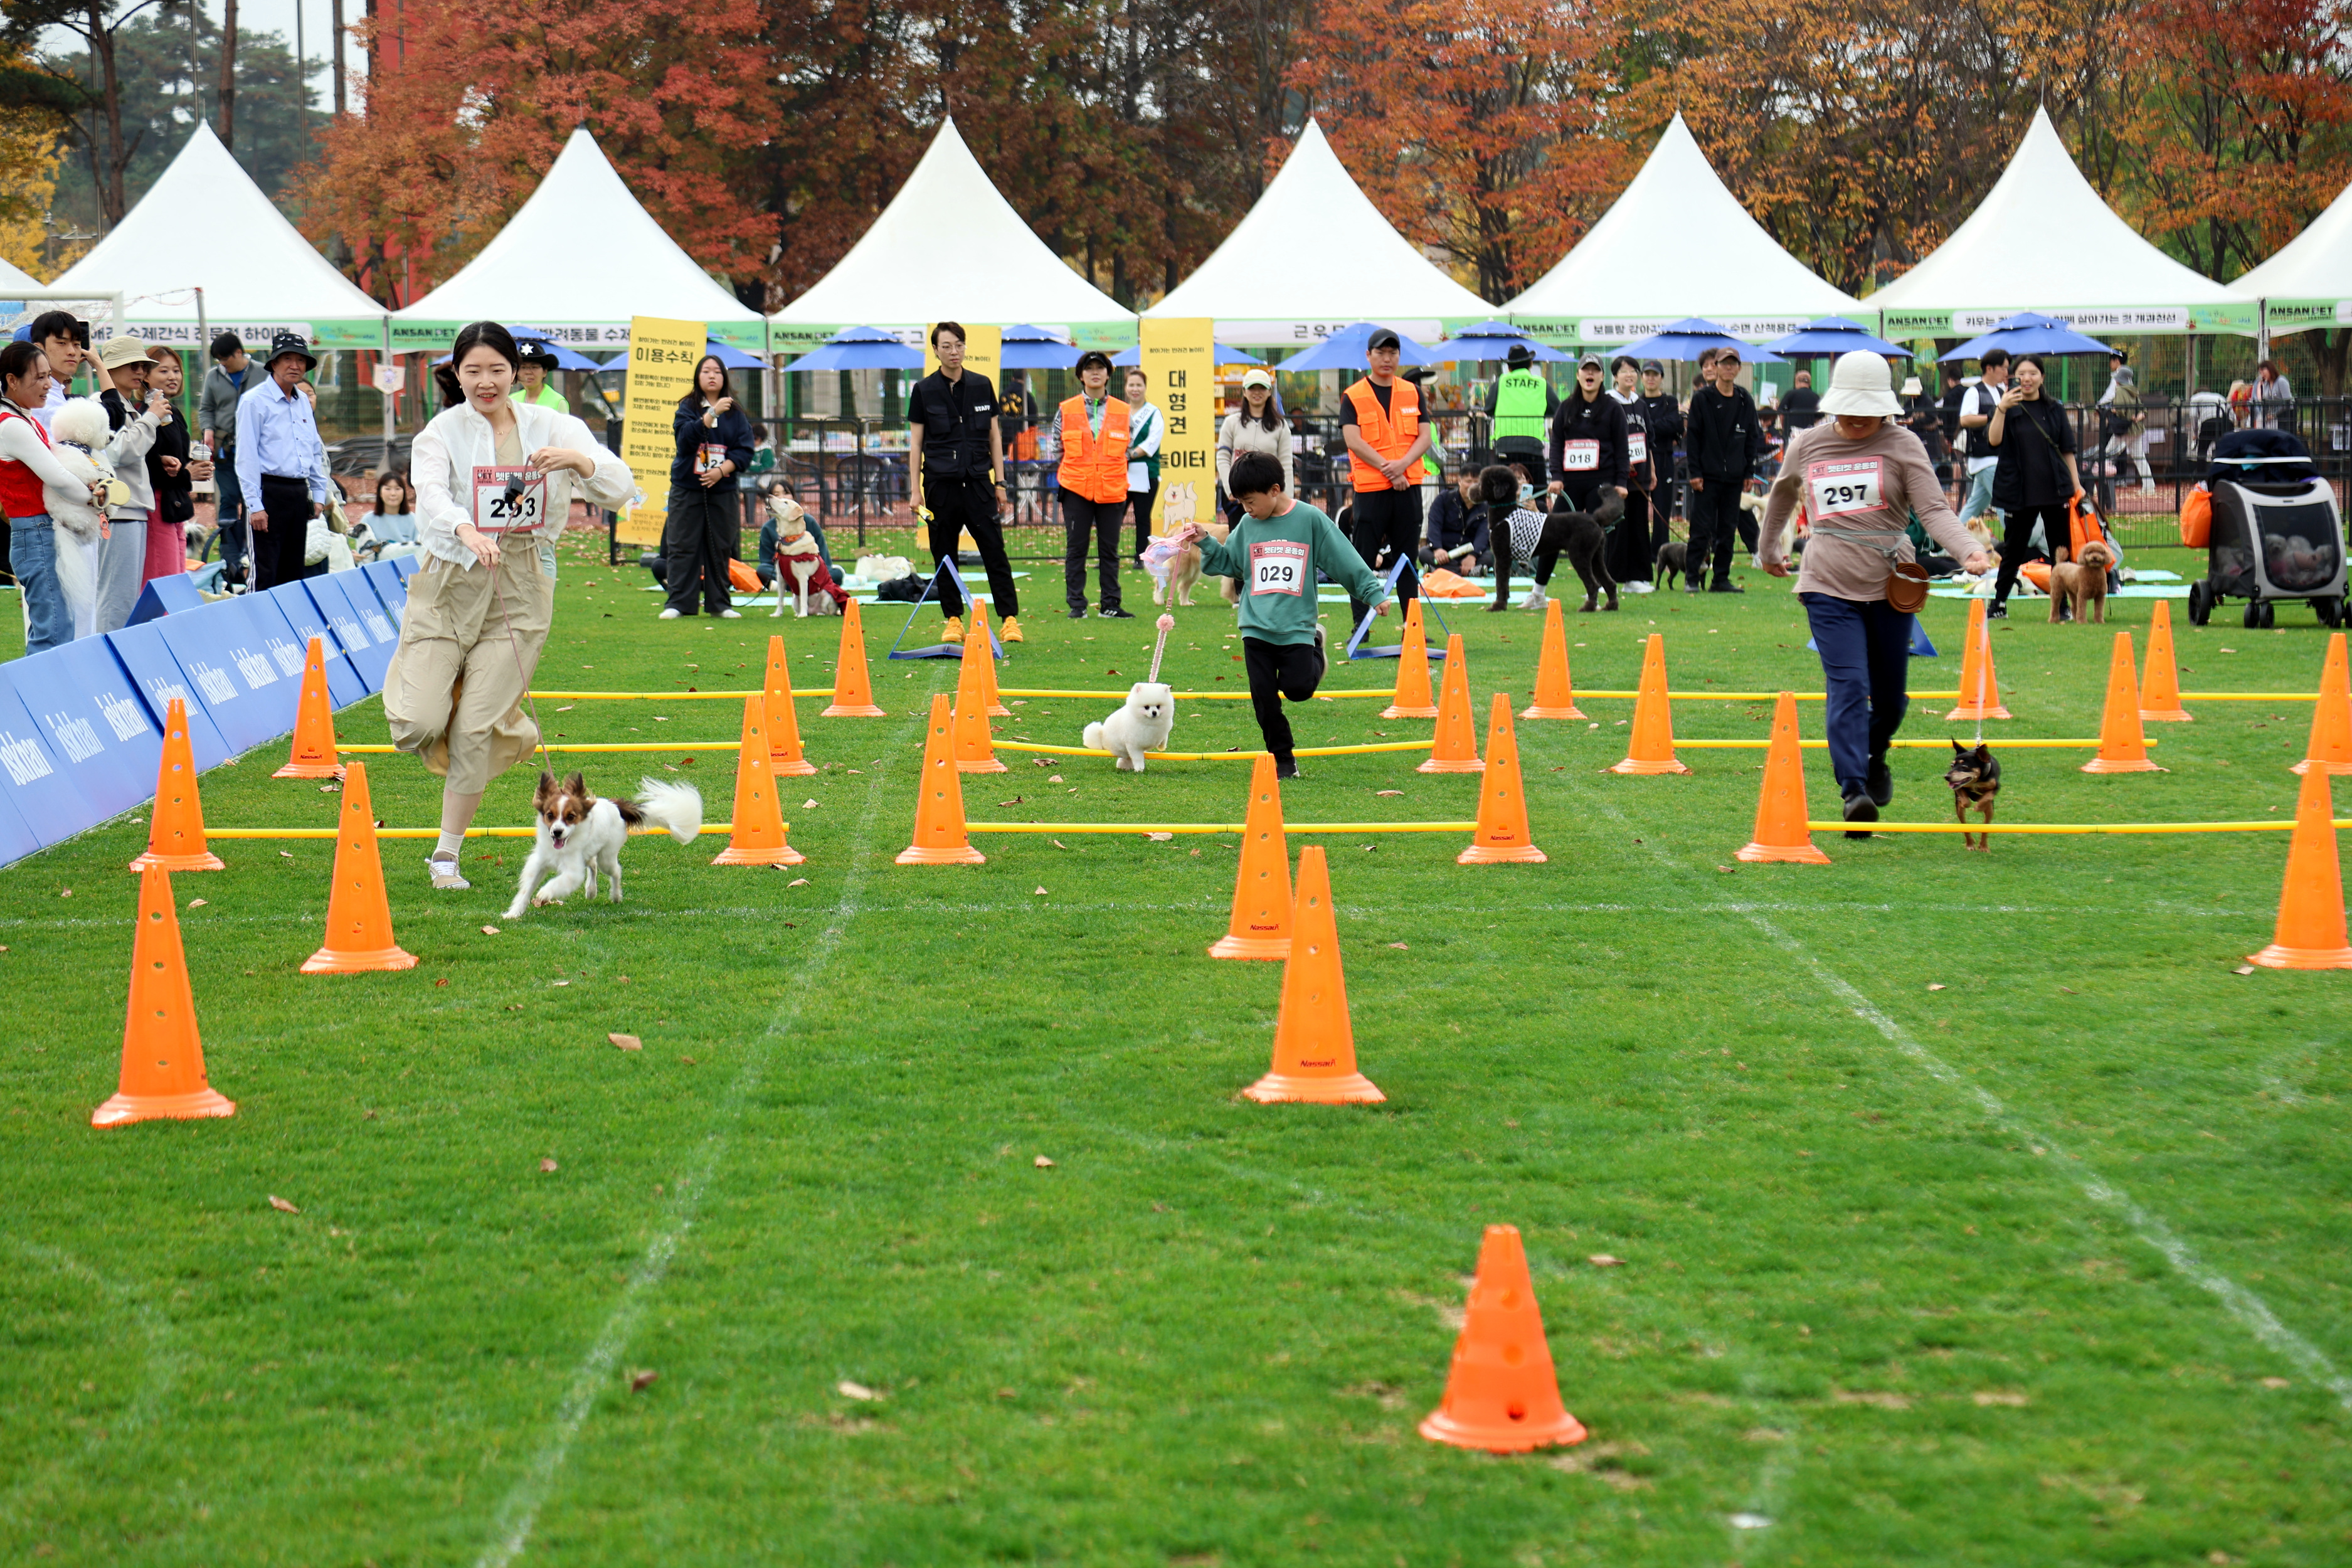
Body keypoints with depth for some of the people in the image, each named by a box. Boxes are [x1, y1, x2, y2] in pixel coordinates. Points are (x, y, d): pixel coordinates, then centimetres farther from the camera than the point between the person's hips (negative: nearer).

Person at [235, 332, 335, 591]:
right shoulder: (255, 402, -7)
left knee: (294, 572, 11)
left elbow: (316, 451, 23)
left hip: (299, 493, 7)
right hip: (269, 491, -7)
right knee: (264, 575, -8)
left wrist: (319, 494, 16)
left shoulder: (303, 402, 15)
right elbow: (246, 456, -11)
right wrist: (255, 505, -16)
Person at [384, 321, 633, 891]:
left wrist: (578, 461, -18)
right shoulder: (443, 431, -2)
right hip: (451, 583, -1)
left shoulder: (552, 427, 4)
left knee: (476, 732, -3)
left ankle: (447, 854, 13)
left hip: (521, 591, 1)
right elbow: (432, 491, -22)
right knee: (420, 725, -12)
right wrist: (466, 530, -42)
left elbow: (620, 490, 2)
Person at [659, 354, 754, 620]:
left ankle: (719, 603, 12)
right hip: (687, 489, -2)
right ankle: (676, 603, -3)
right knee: (682, 547, -3)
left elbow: (745, 450, 2)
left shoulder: (736, 415, 7)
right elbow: (686, 437, -15)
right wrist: (713, 413, -23)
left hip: (722, 489, 2)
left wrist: (721, 470, -12)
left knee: (720, 548, 5)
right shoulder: (687, 408, 3)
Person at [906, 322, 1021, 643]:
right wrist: (916, 489, -1)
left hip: (978, 481, 0)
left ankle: (1010, 618, -4)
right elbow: (916, 442, 5)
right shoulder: (924, 391, 4)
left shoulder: (981, 386, 8)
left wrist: (999, 482, 7)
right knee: (944, 554, 2)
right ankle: (953, 620, 11)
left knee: (994, 550, -5)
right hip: (941, 483, 0)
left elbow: (994, 435, 12)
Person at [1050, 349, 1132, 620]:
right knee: (1075, 548, 1)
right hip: (1076, 491, -1)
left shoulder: (1123, 413, 7)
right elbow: (1055, 450, 8)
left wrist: (1113, 474, 5)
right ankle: (1077, 605, 6)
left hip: (1112, 491, 1)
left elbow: (1128, 450, 13)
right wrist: (1067, 477, 4)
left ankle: (1111, 605, 10)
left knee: (1110, 549, 5)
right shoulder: (1066, 411, 3)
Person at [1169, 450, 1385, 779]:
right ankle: (1283, 759, 16)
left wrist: (1374, 592, -3)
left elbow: (1345, 559, -2)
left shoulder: (1311, 519, -4)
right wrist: (1205, 542, 3)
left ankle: (1314, 647, 20)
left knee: (1298, 688, -13)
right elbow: (1228, 563, 19)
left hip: (1297, 627, -3)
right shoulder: (1248, 525, 7)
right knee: (1265, 699, -1)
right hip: (1256, 628, 3)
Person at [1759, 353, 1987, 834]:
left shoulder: (1902, 446, -1)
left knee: (1890, 692, 13)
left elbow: (1934, 510, -11)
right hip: (1829, 586, -1)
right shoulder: (1808, 445, 5)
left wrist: (1968, 550, -28)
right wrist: (1769, 548, 35)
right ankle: (1853, 791, -22)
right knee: (1848, 687, -16)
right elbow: (1783, 495, 26)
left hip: (1890, 584, 1)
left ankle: (1875, 757, 44)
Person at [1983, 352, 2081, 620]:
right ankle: (1999, 603, 15)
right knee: (2014, 548, 4)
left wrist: (2076, 483, 5)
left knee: (2061, 550, 3)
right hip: (2020, 491, -2)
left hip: (2055, 488, 2)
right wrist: (2001, 409, -27)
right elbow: (1993, 441, -16)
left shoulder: (2054, 410, 7)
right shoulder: (2007, 408, 1)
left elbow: (2067, 449, 11)